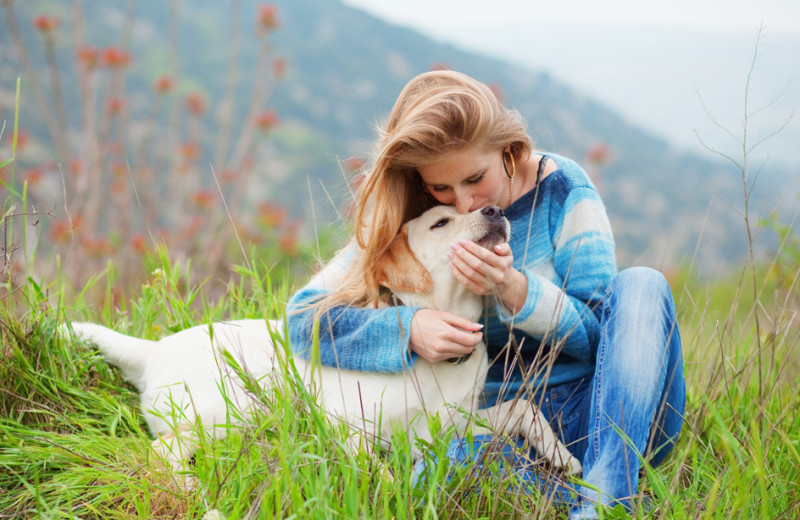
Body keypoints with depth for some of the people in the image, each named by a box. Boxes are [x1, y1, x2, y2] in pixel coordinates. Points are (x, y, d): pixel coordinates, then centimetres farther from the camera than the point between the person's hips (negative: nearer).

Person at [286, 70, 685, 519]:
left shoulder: (559, 187, -6)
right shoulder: (407, 219, -3)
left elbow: (607, 332, -5)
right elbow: (304, 315, -6)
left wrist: (513, 288, -24)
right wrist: (407, 329, -24)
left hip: (607, 418, 1)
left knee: (640, 285, -27)